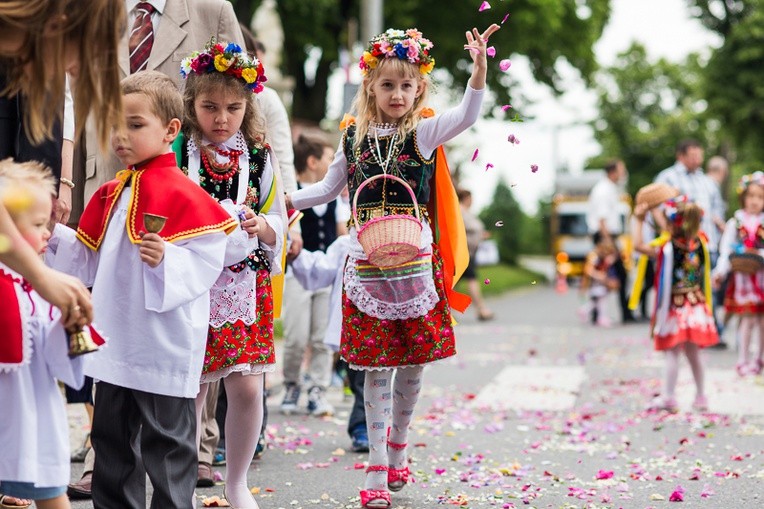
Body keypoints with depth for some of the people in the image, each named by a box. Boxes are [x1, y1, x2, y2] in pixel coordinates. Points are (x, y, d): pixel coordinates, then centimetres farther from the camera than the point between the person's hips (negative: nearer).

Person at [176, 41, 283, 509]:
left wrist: (258, 225, -12)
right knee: (191, 391, 3)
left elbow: (277, 226, 9)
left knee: (247, 388, -3)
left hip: (246, 285, 2)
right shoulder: (177, 154, -2)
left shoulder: (259, 156, 5)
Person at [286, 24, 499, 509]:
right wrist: (288, 199, 6)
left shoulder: (423, 132, -2)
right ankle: (378, 467, 10)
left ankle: (397, 447, 31)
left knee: (413, 364, 9)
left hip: (416, 262, 0)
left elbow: (467, 114, -19)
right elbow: (330, 187, 17)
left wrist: (479, 66, -32)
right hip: (366, 264, 1)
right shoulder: (354, 137, 5)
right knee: (377, 367, 3)